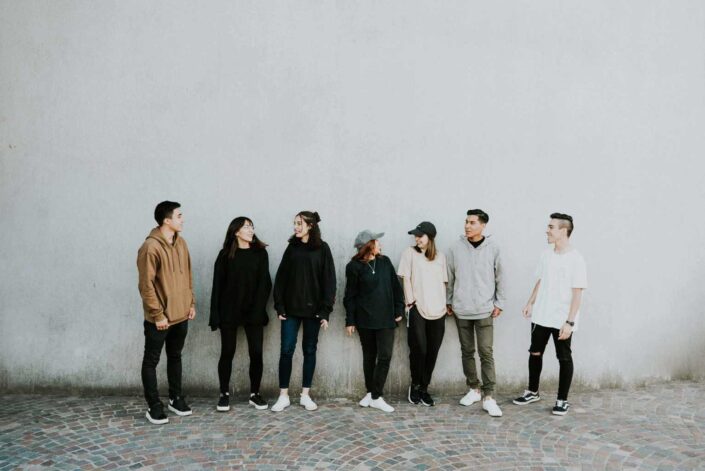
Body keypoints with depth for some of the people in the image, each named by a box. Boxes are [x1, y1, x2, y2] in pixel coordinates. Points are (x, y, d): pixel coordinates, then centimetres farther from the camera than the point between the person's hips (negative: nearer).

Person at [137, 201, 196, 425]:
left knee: (175, 356, 18)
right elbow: (146, 285, -18)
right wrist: (157, 314, -17)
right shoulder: (150, 247, -18)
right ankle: (154, 406, 16)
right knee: (151, 360, 7)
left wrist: (191, 303, 11)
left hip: (181, 314, 8)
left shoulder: (181, 243, 7)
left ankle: (176, 398, 31)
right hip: (160, 318, -7)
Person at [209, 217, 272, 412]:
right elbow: (217, 285, 0)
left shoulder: (260, 253, 4)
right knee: (227, 352, 4)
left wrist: (258, 309, -10)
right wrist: (215, 313, -6)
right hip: (229, 311, -1)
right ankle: (224, 394, 17)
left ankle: (255, 394, 14)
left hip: (253, 311, 1)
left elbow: (264, 283, -1)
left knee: (256, 353, 0)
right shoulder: (225, 254, 2)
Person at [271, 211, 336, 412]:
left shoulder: (322, 248, -1)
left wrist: (325, 310, -9)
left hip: (312, 308, -2)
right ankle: (283, 396, 9)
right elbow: (281, 277, 5)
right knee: (286, 350, -1)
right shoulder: (292, 247, 7)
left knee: (310, 350, 7)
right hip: (291, 307, 2)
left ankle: (305, 395, 18)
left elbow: (329, 280, -4)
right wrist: (279, 306, -3)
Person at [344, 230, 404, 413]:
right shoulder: (354, 266, -4)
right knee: (369, 356, 10)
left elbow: (395, 287, 9)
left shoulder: (385, 262, 6)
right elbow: (350, 295, -2)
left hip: (386, 319, 2)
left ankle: (376, 397, 3)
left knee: (385, 356, -4)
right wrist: (350, 320, -3)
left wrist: (398, 309, 5)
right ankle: (370, 392, 25)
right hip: (365, 319, -2)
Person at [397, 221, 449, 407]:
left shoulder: (440, 257, 12)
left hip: (437, 311, 3)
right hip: (417, 309, -3)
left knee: (432, 351, 5)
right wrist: (410, 301, -6)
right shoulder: (410, 253, 3)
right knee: (419, 349, -5)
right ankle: (415, 386, 17)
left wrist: (444, 304, 9)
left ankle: (424, 388, 19)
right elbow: (406, 279, 0)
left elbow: (443, 282, 15)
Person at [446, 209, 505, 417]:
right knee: (467, 351, 11)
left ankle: (488, 397, 2)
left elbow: (500, 277, 4)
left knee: (486, 353, -5)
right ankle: (474, 389, 26)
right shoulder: (456, 248, -1)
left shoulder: (493, 248, -3)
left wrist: (499, 303, 3)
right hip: (461, 310, 2)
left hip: (485, 310, -2)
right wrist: (449, 301, 7)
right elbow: (450, 277, 6)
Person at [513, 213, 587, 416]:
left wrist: (570, 321, -18)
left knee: (564, 358, 7)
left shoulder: (575, 259, -13)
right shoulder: (546, 255, 5)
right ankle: (532, 392, 30)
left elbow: (577, 293, -14)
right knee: (535, 353, 14)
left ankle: (562, 400, 20)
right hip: (541, 316, 6)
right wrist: (530, 303, 8)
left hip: (562, 320, -6)